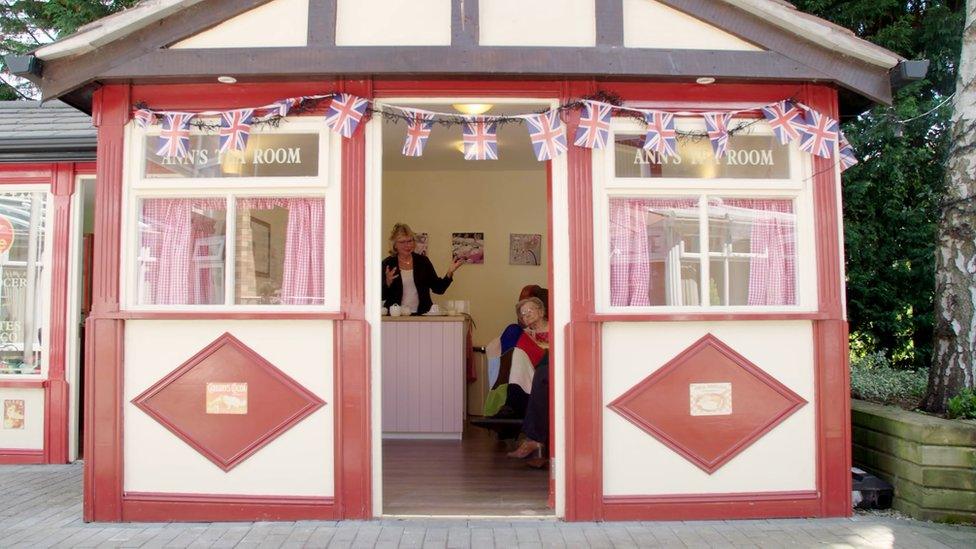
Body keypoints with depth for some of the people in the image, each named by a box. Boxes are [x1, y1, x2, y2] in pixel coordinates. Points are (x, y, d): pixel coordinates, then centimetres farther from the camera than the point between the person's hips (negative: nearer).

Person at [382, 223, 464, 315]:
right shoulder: (387, 264, 3)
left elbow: (438, 289, 10)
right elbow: (382, 296, 2)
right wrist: (388, 282, -17)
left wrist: (449, 273, -4)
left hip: (421, 315, 1)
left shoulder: (423, 261, 10)